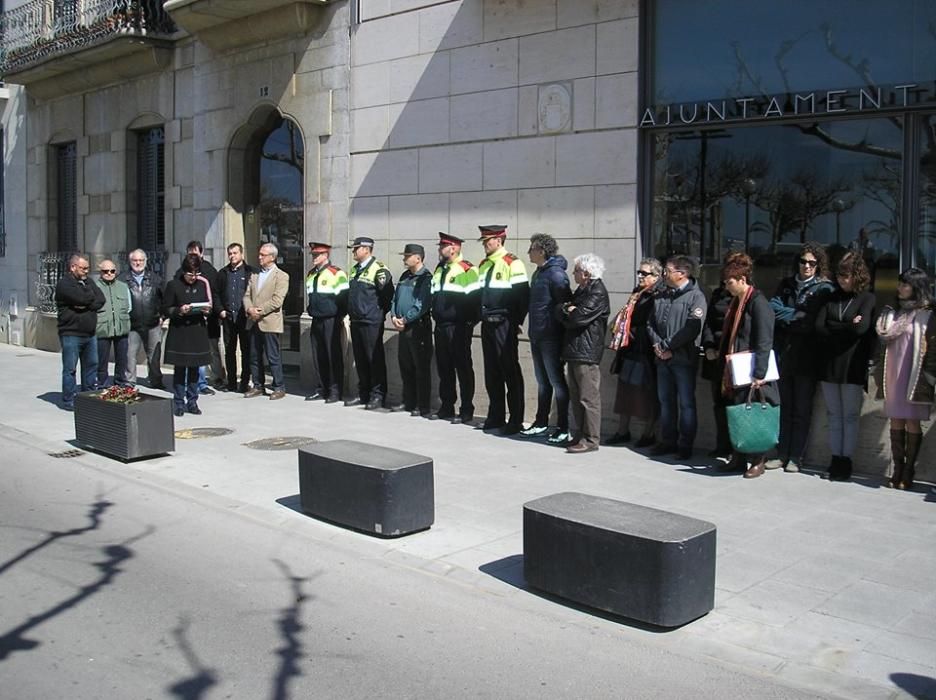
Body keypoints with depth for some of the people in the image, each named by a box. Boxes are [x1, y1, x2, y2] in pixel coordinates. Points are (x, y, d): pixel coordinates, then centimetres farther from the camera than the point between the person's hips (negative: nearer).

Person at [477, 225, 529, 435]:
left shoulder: (512, 263, -11)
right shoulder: (484, 265, 14)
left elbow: (522, 295, -13)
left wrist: (516, 322, -10)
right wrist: (480, 315, 14)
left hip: (504, 325, -8)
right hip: (487, 324, 8)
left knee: (510, 372, -3)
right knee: (491, 372, 11)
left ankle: (515, 421, 2)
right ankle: (496, 416, 20)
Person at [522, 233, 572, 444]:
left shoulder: (555, 274, -15)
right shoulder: (538, 273, 14)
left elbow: (566, 304, -18)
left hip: (550, 337, -9)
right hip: (537, 336, 9)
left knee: (556, 381, -3)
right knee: (542, 381, 17)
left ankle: (563, 429, 3)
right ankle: (541, 423, 27)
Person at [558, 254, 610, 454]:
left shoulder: (598, 293, -12)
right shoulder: (581, 290, 19)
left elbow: (578, 317, -20)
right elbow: (560, 310, 16)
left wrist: (567, 311, 0)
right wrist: (567, 309, -5)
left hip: (587, 352, -10)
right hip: (574, 350, 10)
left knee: (588, 397, -6)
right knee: (576, 396, 13)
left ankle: (590, 439, -3)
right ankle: (580, 435, 21)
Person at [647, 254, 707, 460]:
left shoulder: (695, 296, -8)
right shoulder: (662, 295, 14)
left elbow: (692, 329, -18)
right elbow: (651, 323, 13)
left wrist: (668, 346, -16)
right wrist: (657, 343, -4)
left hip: (684, 358, -7)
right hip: (663, 358, 7)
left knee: (686, 403, 0)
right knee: (665, 401, 12)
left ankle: (685, 444, 7)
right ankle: (668, 441, 22)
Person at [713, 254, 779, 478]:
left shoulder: (758, 302, -13)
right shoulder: (735, 302, 14)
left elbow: (764, 342, -18)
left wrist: (759, 374, -22)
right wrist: (724, 367, 15)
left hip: (751, 373, -8)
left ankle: (758, 461, 11)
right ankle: (738, 458, 19)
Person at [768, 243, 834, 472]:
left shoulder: (824, 289, 0)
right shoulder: (786, 285, 13)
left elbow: (814, 322, -10)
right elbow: (773, 308, 0)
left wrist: (787, 318, -7)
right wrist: (799, 315, -8)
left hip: (807, 357, -4)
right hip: (784, 354, 4)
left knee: (802, 409, 3)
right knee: (784, 407, 8)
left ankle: (796, 457, 8)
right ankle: (782, 454, 13)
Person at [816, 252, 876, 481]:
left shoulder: (868, 298, 0)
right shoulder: (832, 297, 13)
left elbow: (861, 327, -15)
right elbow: (819, 327, 1)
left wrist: (832, 329, -4)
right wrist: (847, 328, -7)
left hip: (852, 367, -4)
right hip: (829, 365, 4)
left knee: (850, 416, 1)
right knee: (834, 415, 6)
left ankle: (845, 460, 6)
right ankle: (835, 460, 10)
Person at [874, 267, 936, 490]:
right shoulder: (893, 313, 14)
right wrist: (881, 374, 13)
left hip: (914, 378, -5)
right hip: (893, 376, 5)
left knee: (912, 422, -2)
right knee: (896, 421, 5)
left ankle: (908, 472, 4)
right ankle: (897, 470, 10)